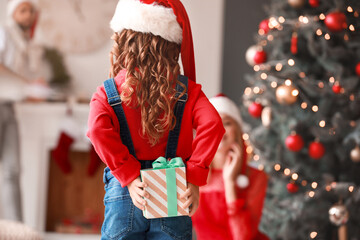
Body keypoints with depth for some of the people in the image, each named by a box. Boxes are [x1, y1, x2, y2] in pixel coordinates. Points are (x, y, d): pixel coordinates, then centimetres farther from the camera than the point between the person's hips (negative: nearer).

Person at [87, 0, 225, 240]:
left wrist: (130, 177, -13)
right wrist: (195, 177, -10)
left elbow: (99, 130, -17)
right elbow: (213, 124, -13)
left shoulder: (107, 93, 1)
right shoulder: (187, 91, 3)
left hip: (123, 194, 0)